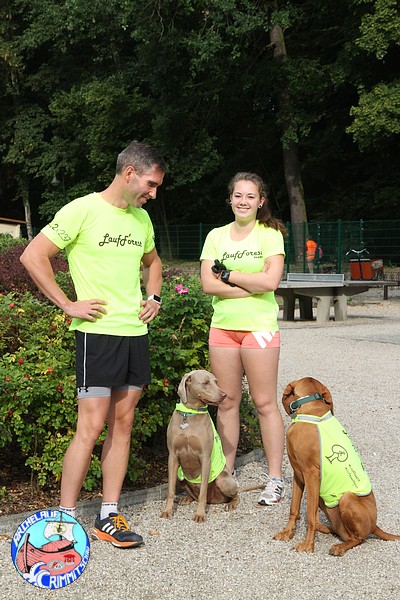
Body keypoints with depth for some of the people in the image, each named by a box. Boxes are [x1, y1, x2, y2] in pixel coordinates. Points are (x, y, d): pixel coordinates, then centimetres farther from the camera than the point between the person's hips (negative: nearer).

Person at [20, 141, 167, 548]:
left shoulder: (141, 218, 13)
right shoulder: (83, 210, -9)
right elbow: (32, 257, -12)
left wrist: (154, 297, 14)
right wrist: (69, 305, -12)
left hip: (136, 332, 7)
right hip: (98, 332, -7)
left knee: (122, 423, 8)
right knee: (91, 426, -8)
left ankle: (108, 517, 16)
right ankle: (64, 519, 4)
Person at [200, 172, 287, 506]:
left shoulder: (270, 234, -1)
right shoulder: (216, 236, 9)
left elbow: (270, 281, -15)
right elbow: (208, 284, -2)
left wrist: (228, 274, -8)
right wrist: (251, 286, -10)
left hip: (259, 327, -4)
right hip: (222, 326, 4)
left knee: (265, 403, -2)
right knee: (227, 401, 9)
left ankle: (275, 479, 6)